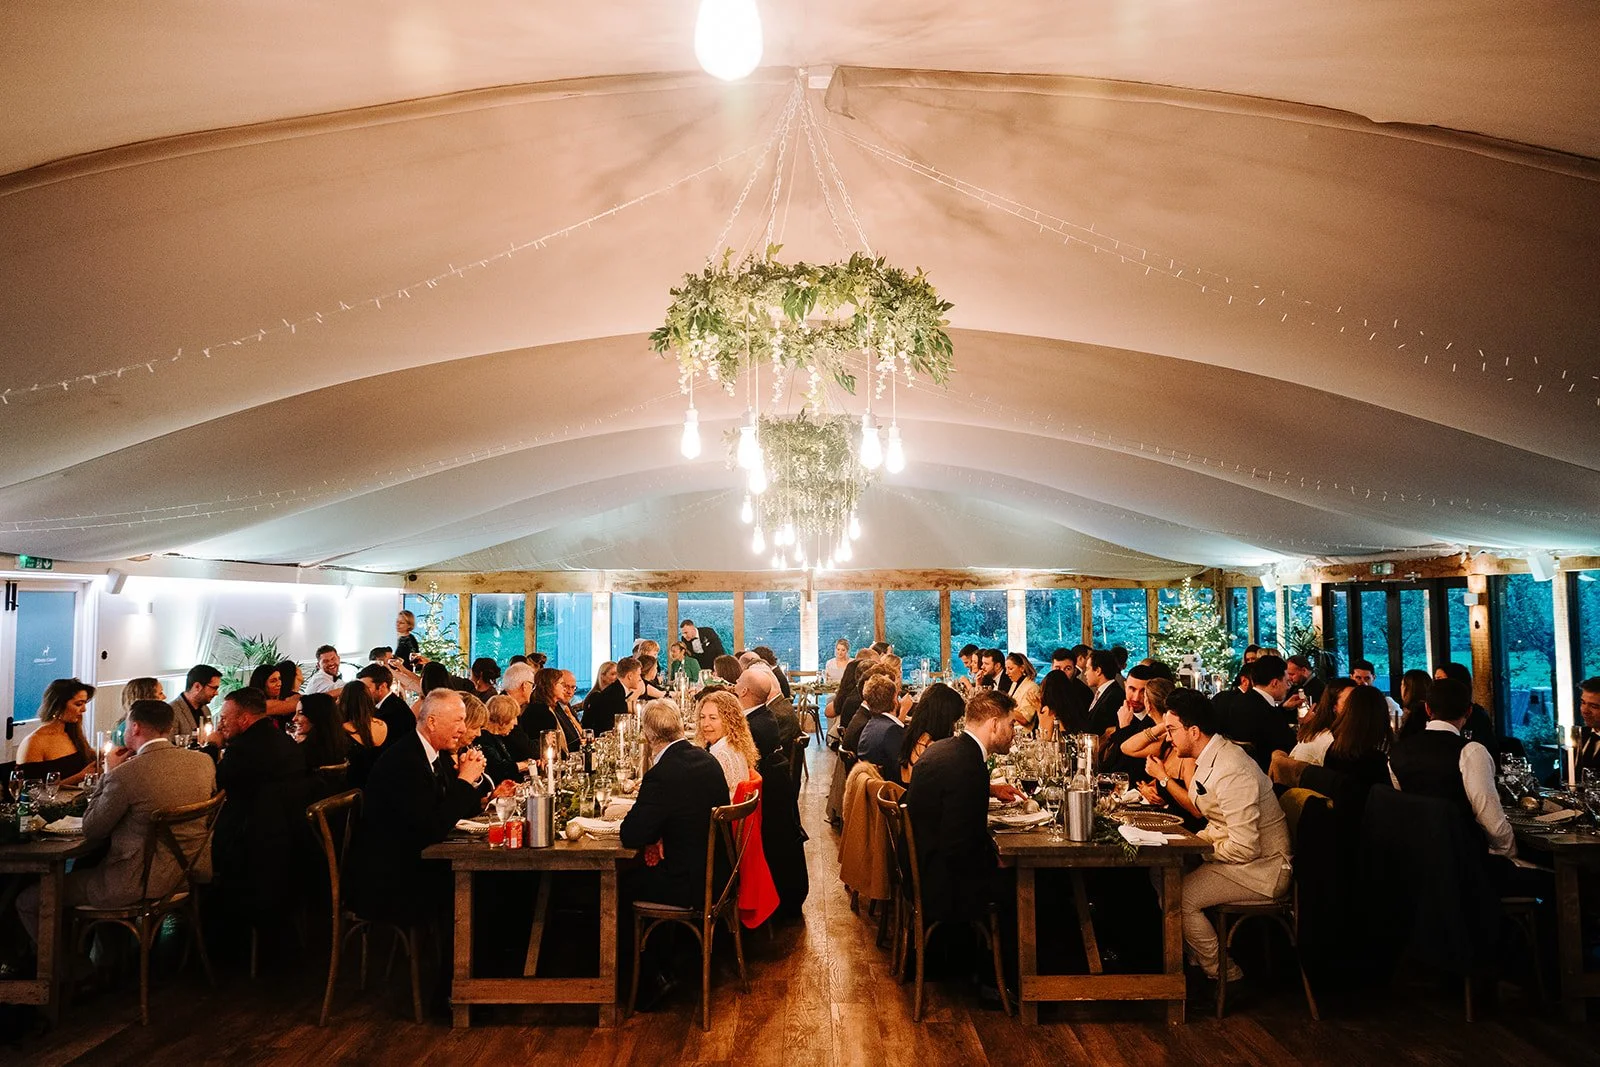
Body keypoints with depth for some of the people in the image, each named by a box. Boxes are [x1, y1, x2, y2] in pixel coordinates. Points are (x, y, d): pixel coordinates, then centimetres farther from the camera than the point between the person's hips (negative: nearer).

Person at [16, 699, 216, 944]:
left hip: (143, 882, -7)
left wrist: (108, 774, 0)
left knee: (27, 901, 11)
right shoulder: (204, 762, -3)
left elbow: (90, 830, -7)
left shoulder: (125, 774, -21)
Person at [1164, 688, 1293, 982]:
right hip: (1237, 855, 10)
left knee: (1179, 897, -21)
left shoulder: (1232, 771, -27)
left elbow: (1245, 847, -28)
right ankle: (1194, 959, 16)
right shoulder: (1210, 759, 5)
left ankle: (1224, 976, -1)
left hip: (1262, 869, -10)